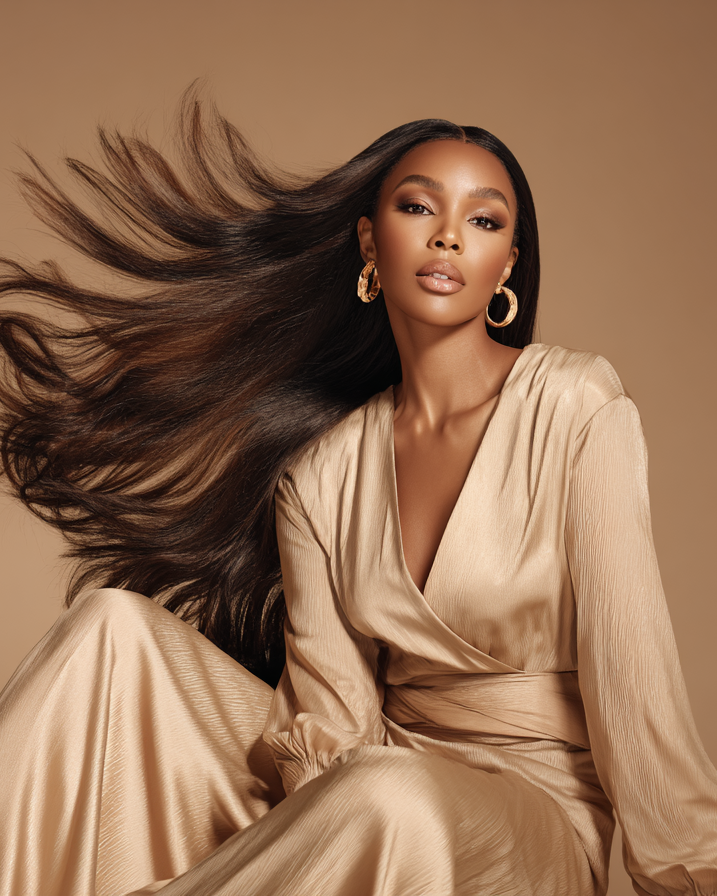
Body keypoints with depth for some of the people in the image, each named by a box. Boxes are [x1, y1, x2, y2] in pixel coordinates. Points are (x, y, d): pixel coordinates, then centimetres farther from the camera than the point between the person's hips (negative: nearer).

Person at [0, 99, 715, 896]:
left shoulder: (576, 407, -10)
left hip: (533, 816, -3)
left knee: (391, 802, -39)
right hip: (357, 798, 4)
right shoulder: (321, 471, 2)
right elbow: (331, 714, -4)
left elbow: (631, 679, -13)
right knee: (116, 626, -13)